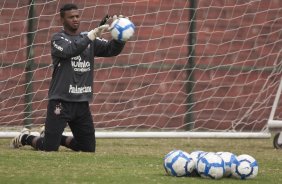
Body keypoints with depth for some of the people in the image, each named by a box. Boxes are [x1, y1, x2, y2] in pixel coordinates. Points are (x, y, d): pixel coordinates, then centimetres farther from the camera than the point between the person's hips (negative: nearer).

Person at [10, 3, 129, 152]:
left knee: (89, 148, 7)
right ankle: (25, 138, 23)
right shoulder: (58, 39, -3)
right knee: (50, 148, -7)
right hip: (60, 102, -6)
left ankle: (58, 138, 30)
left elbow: (112, 49, 2)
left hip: (82, 103, 6)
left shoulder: (89, 40, 13)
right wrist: (94, 33, -29)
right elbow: (70, 50, -24)